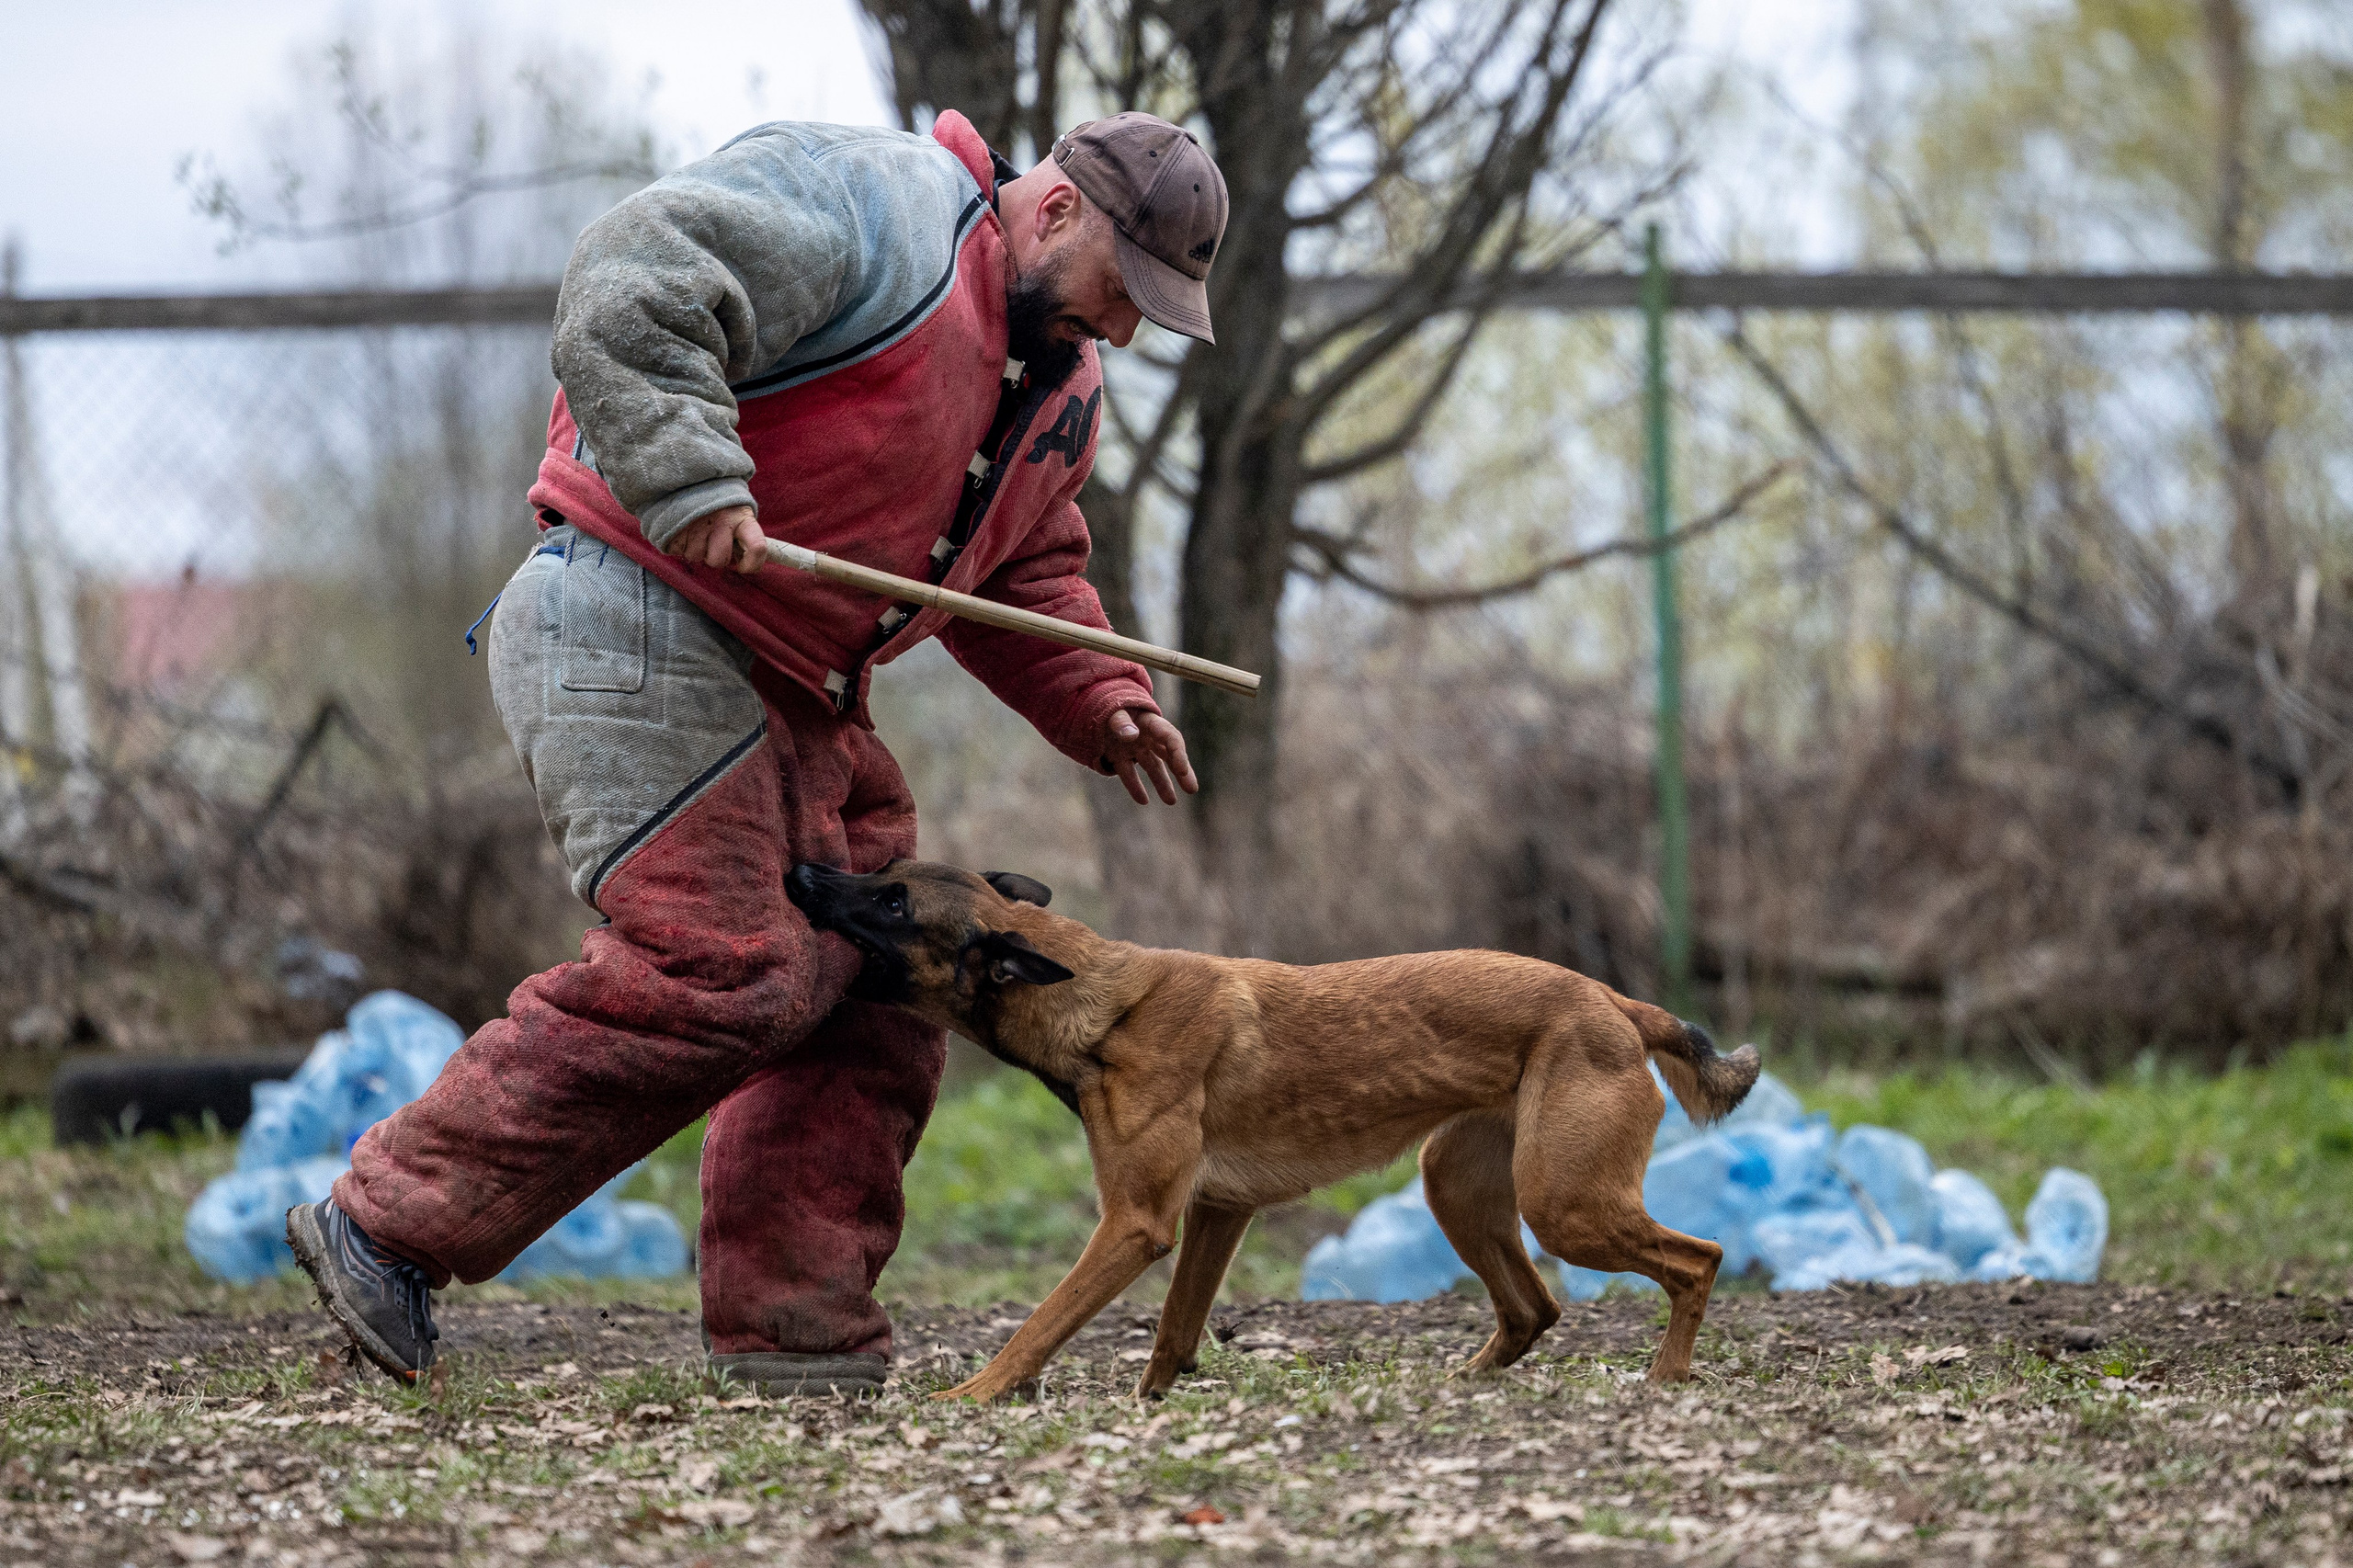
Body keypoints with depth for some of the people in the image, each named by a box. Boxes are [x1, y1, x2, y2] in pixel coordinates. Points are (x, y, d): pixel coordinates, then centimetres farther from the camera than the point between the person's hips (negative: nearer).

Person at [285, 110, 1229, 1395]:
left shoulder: (1060, 381, 17)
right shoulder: (872, 205, -13)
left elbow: (1020, 576, 28)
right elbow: (625, 293, -23)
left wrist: (1100, 705, 11)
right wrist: (691, 485, -31)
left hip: (787, 693, 10)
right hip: (637, 627, -10)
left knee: (871, 993, 5)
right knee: (714, 967, -19)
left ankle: (798, 1338, 10)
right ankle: (390, 1227, -12)